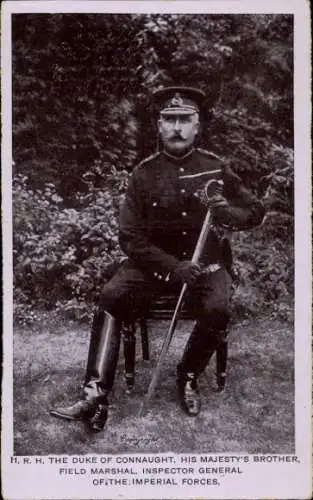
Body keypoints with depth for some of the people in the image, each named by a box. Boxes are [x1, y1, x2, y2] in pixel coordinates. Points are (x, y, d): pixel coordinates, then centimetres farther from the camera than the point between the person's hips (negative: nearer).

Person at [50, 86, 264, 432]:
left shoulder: (215, 168, 1)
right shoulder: (144, 173, -1)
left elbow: (256, 211, 7)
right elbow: (130, 237, -4)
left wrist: (226, 211, -18)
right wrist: (174, 267, -20)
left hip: (205, 260, 0)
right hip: (155, 260, 0)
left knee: (217, 311, -29)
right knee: (112, 297, -25)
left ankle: (188, 378, -1)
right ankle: (96, 396, -24)